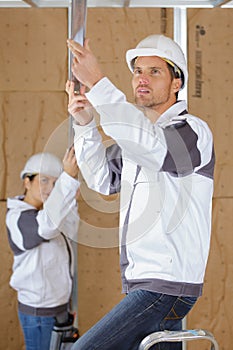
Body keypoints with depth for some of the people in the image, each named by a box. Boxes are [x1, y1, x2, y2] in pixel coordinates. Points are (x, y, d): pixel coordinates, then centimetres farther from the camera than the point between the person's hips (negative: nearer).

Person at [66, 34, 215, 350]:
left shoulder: (192, 130, -10)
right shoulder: (140, 132, 17)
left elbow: (153, 147, -31)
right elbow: (103, 178, 15)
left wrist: (97, 84, -35)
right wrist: (85, 124, -1)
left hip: (166, 287, -9)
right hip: (144, 284, 9)